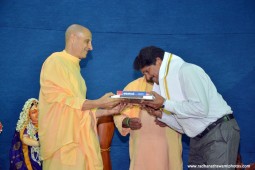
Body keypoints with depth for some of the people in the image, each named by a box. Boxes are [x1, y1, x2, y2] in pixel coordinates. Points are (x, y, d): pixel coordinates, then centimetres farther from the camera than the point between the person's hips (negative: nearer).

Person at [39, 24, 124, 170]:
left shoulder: (74, 67, 18)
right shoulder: (55, 61, -5)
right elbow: (61, 101, -14)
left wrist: (109, 111, 9)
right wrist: (99, 103, -13)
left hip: (78, 140, 8)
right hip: (63, 141, -7)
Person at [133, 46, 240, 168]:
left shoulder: (186, 70, -12)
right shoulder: (168, 82, 11)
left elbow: (201, 108, -24)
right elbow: (184, 125, 11)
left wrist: (164, 104, -17)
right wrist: (160, 114, -4)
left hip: (220, 132, -8)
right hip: (198, 138, 8)